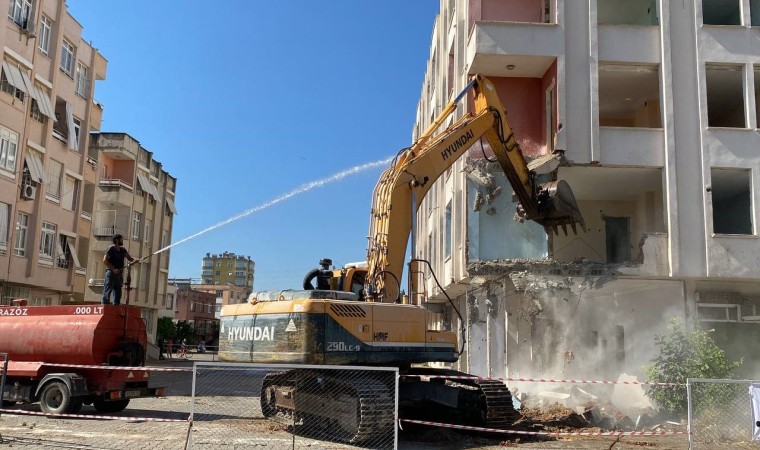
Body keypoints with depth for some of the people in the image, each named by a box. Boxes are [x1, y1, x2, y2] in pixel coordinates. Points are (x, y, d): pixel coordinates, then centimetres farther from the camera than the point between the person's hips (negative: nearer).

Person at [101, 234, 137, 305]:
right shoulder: (111, 249, -4)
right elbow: (105, 260, -11)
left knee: (118, 292, 7)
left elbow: (129, 258, 13)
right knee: (107, 291, -9)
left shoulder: (123, 250, 16)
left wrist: (134, 260, -10)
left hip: (119, 274, 7)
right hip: (111, 273, -7)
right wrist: (113, 269, -19)